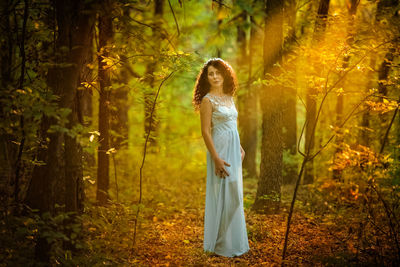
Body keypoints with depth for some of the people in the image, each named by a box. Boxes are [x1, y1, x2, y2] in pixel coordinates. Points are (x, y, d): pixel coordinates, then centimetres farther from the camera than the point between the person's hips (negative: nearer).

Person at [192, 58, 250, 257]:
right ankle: (220, 244, 8)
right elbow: (205, 131, -15)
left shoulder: (229, 97, 13)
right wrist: (216, 158, -20)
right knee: (222, 194, -3)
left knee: (235, 194, 13)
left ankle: (233, 241, 24)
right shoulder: (207, 100, -10)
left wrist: (240, 148, 14)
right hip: (220, 150, -8)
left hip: (233, 150, 8)